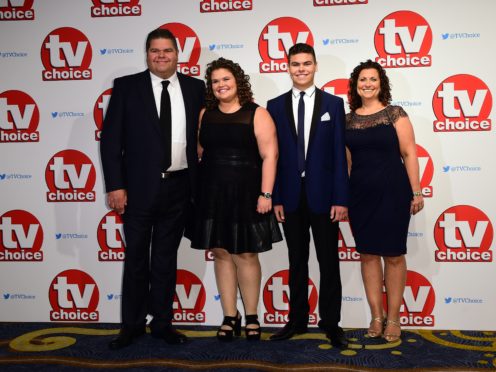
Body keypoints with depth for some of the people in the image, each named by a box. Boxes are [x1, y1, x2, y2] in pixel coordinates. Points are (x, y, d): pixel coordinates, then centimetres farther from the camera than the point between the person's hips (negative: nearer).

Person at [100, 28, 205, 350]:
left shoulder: (195, 87, 6)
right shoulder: (127, 86, 0)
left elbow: (203, 135, 8)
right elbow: (111, 139, -3)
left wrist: (201, 183, 1)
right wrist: (115, 186, -9)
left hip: (178, 187, 2)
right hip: (138, 187, -2)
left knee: (166, 258, 12)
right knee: (136, 258, 9)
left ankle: (162, 322, 25)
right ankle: (132, 325, 24)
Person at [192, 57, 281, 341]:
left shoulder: (257, 114, -3)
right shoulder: (204, 115, 8)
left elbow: (269, 155, -9)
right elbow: (198, 151, 14)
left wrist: (266, 193, -15)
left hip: (246, 194, -3)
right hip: (213, 194, 4)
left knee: (246, 254, 4)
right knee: (221, 254, 7)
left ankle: (252, 317, 18)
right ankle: (230, 317, 18)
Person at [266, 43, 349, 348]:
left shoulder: (333, 104, 2)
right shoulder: (276, 106, 6)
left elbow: (339, 154, -2)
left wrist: (341, 199, -8)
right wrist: (275, 197, -2)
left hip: (322, 194, -1)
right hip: (291, 196, 2)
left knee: (329, 262, 5)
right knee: (297, 261, 11)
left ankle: (331, 323, 17)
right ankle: (298, 319, 23)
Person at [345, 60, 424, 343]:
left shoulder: (395, 114, -2)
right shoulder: (348, 120, 7)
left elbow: (409, 154, -3)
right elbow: (345, 160, 10)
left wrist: (416, 192, -7)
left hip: (392, 192, -3)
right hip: (360, 194, 3)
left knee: (394, 255, 4)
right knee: (368, 254, 8)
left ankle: (393, 317, 16)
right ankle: (377, 316, 20)